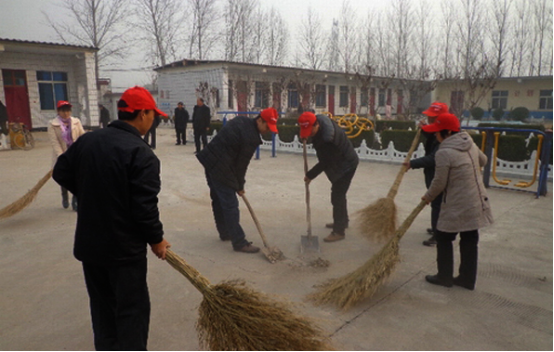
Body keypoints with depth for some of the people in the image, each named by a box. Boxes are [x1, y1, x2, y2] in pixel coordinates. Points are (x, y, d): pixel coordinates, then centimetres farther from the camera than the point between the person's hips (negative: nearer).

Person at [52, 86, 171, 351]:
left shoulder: (86, 140, 2)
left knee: (102, 305, 22)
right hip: (125, 248, -7)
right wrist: (156, 240, -7)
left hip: (88, 243, 7)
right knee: (132, 310, 6)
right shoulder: (141, 153, -20)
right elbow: (144, 207, -22)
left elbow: (61, 174, 13)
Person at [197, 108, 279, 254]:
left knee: (218, 199, 19)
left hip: (210, 159, 10)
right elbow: (242, 164, -12)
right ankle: (239, 242, 1)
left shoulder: (242, 120, 8)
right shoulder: (252, 138, -19)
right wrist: (240, 186, 3)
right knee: (230, 205, -5)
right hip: (221, 167, -10)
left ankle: (225, 233, 34)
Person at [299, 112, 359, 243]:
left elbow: (325, 162, -27)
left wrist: (310, 175, -16)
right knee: (339, 193, 21)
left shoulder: (328, 138, -36)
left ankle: (339, 231, -1)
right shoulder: (321, 121, -9)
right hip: (340, 162, 10)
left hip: (347, 164, -10)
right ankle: (343, 221, 38)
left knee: (337, 195, -9)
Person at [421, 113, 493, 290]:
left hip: (458, 206, -8)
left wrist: (429, 196, 3)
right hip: (477, 202, 8)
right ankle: (468, 279, 26)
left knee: (444, 238, 10)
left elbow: (439, 182, -15)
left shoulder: (444, 153, -20)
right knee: (470, 240, 15)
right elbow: (483, 161, 24)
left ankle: (445, 277, 20)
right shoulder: (470, 144, 5)